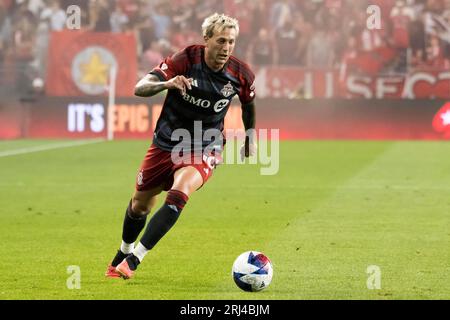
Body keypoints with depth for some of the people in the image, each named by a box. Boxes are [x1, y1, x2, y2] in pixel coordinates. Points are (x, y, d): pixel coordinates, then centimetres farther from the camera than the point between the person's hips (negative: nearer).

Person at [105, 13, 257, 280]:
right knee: (140, 205, 14)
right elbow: (140, 88, -25)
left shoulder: (241, 74, -12)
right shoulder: (185, 60, -19)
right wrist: (166, 84, -44)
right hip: (166, 143, 1)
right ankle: (122, 255, 43)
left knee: (178, 195, -29)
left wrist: (251, 137, 15)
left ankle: (133, 260, -25)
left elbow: (249, 103, 12)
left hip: (204, 149, -1)